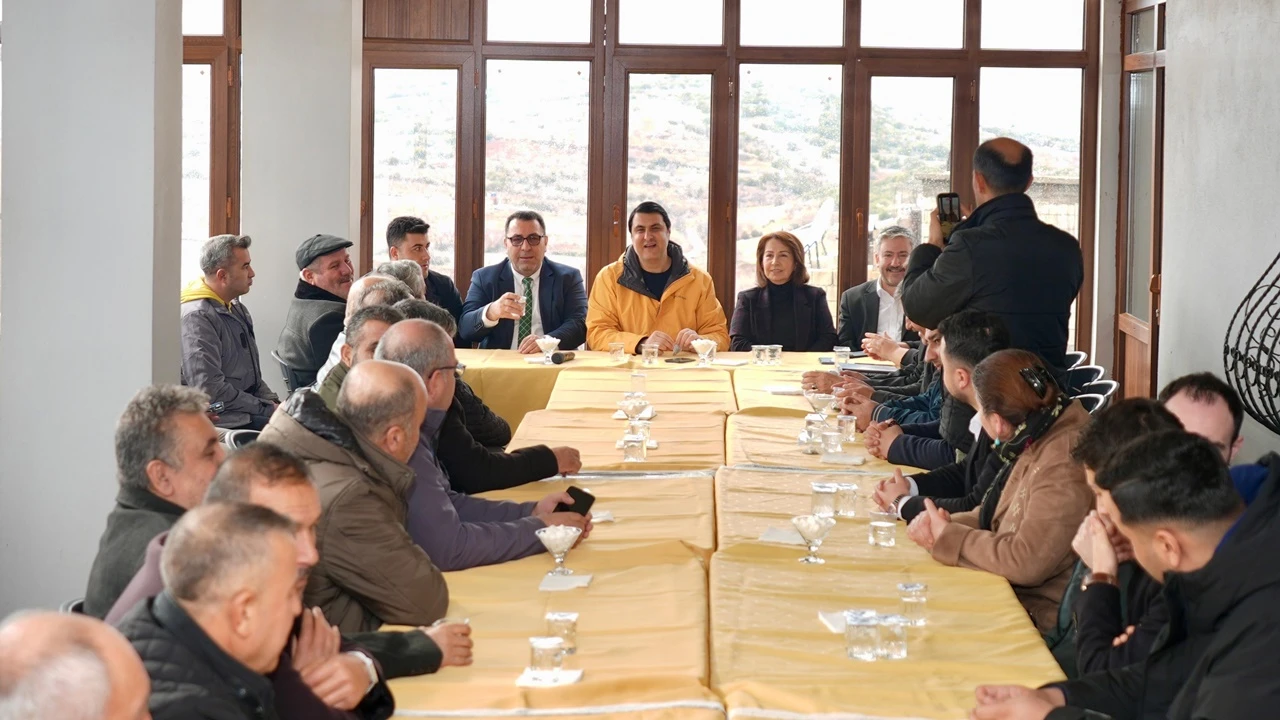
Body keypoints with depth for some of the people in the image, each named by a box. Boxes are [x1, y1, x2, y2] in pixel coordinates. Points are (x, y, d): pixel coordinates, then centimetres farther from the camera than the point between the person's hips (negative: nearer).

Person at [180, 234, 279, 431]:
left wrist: (272, 401, 6)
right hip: (223, 420, -9)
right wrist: (266, 409, -14)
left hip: (247, 412, 9)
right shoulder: (197, 318, -13)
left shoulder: (238, 310, 18)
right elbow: (210, 390, -20)